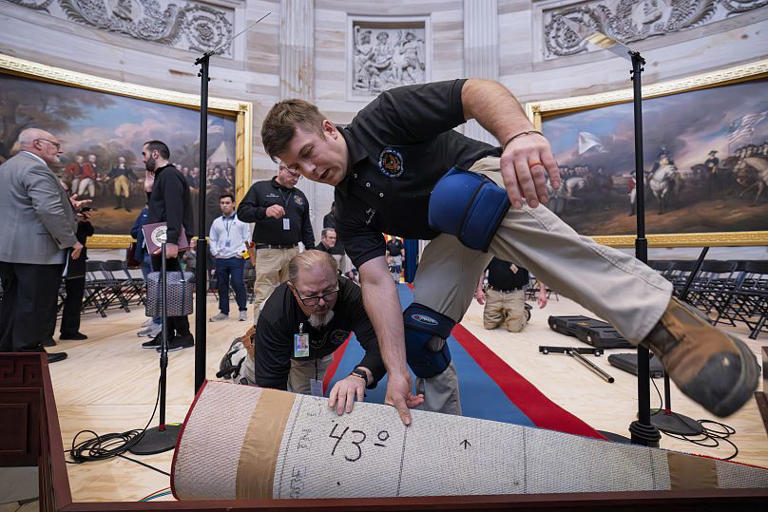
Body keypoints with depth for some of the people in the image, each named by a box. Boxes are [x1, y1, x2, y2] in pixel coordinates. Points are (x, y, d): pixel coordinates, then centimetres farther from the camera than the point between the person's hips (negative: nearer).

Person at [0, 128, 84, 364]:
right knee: (36, 303, -1)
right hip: (37, 251, -10)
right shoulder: (35, 169, -15)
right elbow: (50, 210, -24)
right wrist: (70, 241, -17)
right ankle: (29, 351, 8)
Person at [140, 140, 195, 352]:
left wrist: (171, 241, -30)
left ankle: (183, 334, 0)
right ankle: (167, 333, 17)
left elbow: (174, 211, -23)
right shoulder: (162, 176, 24)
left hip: (168, 243, -10)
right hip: (161, 243, 10)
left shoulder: (170, 175, -8)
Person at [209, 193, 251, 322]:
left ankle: (243, 310, 2)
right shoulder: (216, 222, 15)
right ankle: (224, 311, 18)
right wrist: (215, 252, 7)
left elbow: (247, 238, 3)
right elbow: (212, 239, 19)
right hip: (221, 259, 4)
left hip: (236, 258, -4)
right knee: (222, 286, 7)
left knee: (237, 283, -11)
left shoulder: (241, 220, 4)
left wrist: (242, 251, -7)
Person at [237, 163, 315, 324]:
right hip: (267, 252, -4)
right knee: (263, 297, -7)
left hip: (293, 252, 4)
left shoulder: (300, 196, 20)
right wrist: (264, 211, -19)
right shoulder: (260, 188, 8)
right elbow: (242, 212, -2)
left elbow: (306, 228, 23)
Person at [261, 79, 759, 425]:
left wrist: (521, 133, -50)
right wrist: (396, 369, -24)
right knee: (417, 334, -4)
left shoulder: (384, 115, -17)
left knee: (454, 198, -41)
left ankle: (661, 315, -44)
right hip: (454, 238, 6)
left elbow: (474, 91, -27)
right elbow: (377, 281, -14)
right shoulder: (349, 215, -4)